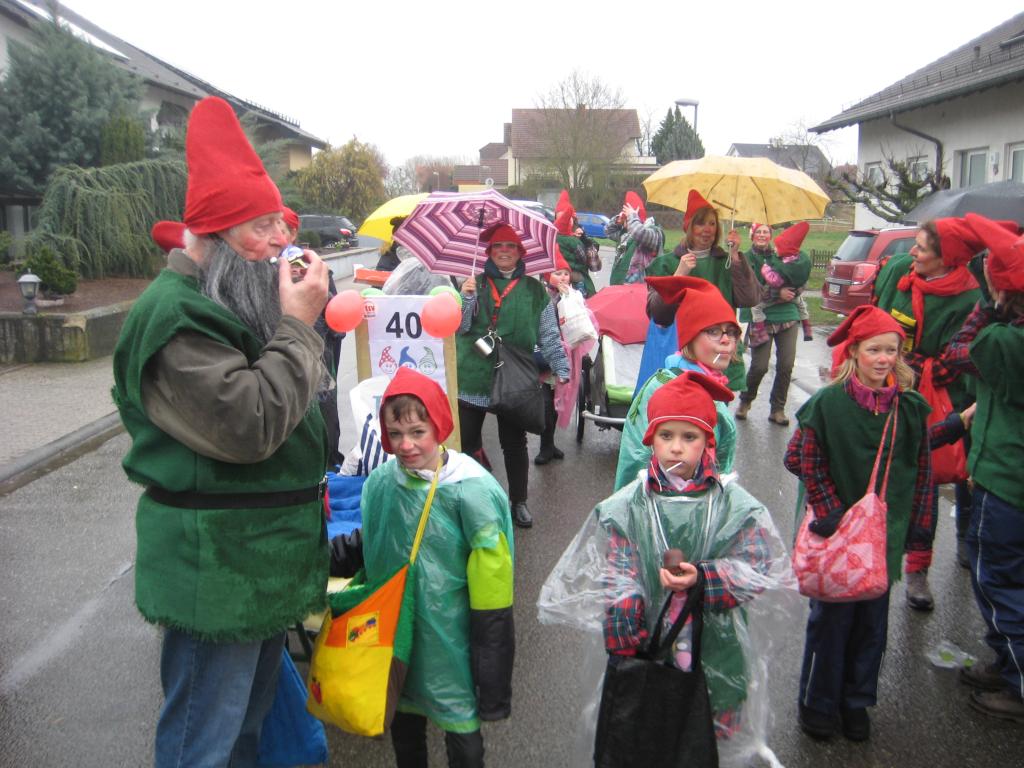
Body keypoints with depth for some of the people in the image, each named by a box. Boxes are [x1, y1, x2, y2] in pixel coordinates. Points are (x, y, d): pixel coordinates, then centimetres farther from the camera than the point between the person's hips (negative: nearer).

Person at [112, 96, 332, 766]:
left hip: (266, 558, 10)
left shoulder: (242, 301, 13)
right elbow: (250, 426, -28)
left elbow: (291, 408, 21)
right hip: (218, 574, -10)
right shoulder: (175, 314, -19)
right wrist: (299, 327, -22)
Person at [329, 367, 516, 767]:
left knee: (462, 736, 11)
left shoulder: (470, 489, -20)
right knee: (403, 722, 23)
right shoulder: (381, 483, -5)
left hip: (449, 633, -5)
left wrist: (489, 648, -13)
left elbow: (491, 575, -16)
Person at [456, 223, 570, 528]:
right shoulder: (475, 284, 6)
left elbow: (549, 335, 5)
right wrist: (466, 298, -15)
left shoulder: (534, 290, 5)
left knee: (514, 442, 10)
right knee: (466, 440, 5)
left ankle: (518, 501, 25)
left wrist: (561, 368, -4)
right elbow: (459, 328, 0)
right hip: (473, 376, 1)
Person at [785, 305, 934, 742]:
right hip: (838, 533, -3)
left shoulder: (911, 407, -1)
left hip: (886, 534, 4)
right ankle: (817, 703, 26)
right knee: (831, 617, 7)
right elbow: (805, 461, -9)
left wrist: (917, 526, 6)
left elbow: (921, 471, 6)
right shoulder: (827, 403, -13)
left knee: (873, 620, 13)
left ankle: (856, 701, 33)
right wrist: (832, 515, -12)